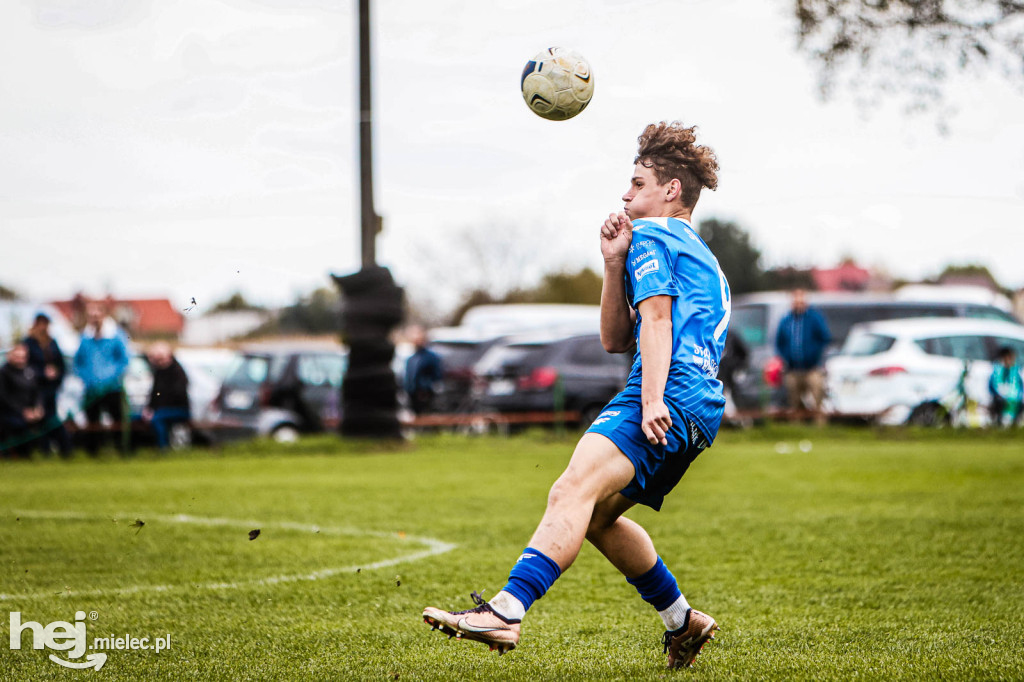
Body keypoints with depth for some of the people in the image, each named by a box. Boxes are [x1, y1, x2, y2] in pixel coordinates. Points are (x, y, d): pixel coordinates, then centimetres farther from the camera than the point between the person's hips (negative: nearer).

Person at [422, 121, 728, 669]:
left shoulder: (650, 236, 6)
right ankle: (683, 622, 24)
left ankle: (505, 612, -43)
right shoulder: (698, 255, 34)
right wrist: (614, 264, 17)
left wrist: (652, 401, -23)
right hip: (698, 412, 10)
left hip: (670, 399, -10)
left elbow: (656, 318, -11)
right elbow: (616, 339, 30)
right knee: (596, 517, 20)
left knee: (573, 491, -26)